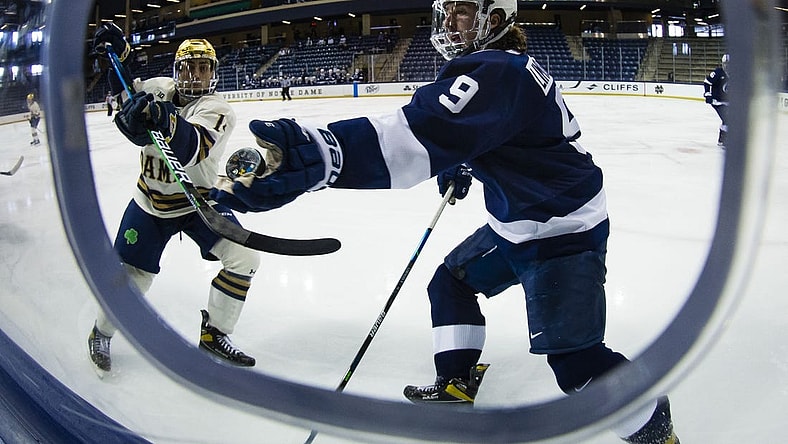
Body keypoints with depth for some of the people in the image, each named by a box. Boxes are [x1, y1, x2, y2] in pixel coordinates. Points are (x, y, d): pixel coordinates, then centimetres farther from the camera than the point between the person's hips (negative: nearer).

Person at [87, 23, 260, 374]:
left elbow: (190, 150, -39)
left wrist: (166, 121, -59)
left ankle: (214, 333, 1)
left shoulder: (217, 111, -19)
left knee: (244, 257, -17)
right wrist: (118, 52, 1)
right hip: (151, 202, 2)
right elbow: (125, 88, 18)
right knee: (131, 275, 0)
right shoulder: (160, 89, -5)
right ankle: (101, 333, 30)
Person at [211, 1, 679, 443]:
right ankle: (457, 386, 30)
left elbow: (424, 132, -46)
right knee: (452, 281, 16)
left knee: (573, 356, -10)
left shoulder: (496, 70, -27)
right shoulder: (491, 64, 8)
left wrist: (319, 154, -59)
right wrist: (463, 167, 14)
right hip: (516, 223, 11)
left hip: (565, 230, -11)